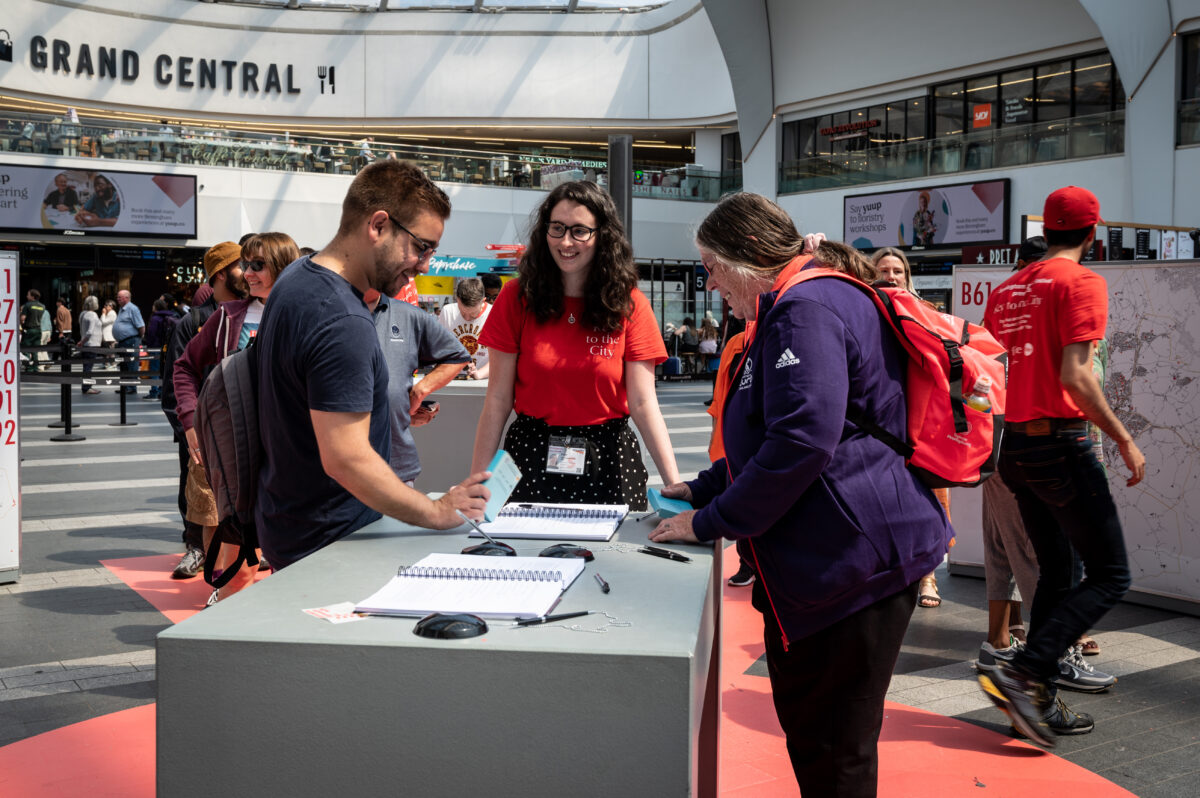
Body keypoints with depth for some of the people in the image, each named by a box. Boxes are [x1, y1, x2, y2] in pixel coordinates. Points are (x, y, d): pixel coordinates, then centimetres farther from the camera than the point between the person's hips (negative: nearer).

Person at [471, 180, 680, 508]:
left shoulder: (629, 304, -1)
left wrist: (676, 487, -16)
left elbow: (644, 404, -6)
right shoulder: (517, 297, -1)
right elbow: (498, 400, -2)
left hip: (607, 462, 0)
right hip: (531, 457, 0)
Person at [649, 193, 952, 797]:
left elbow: (801, 442, -25)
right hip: (817, 560, 12)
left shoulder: (805, 309, -16)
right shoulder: (793, 309, 20)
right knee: (807, 730, 21)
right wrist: (705, 489, 25)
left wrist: (711, 523, -15)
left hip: (853, 560, -11)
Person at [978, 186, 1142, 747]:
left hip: (1015, 444, 8)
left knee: (1055, 571, 16)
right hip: (1061, 443, -8)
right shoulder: (1081, 282, -8)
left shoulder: (1006, 290, 13)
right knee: (1110, 575, 1)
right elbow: (1074, 376, -18)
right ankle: (1022, 674, -10)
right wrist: (1125, 440, -11)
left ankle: (1041, 703, 16)